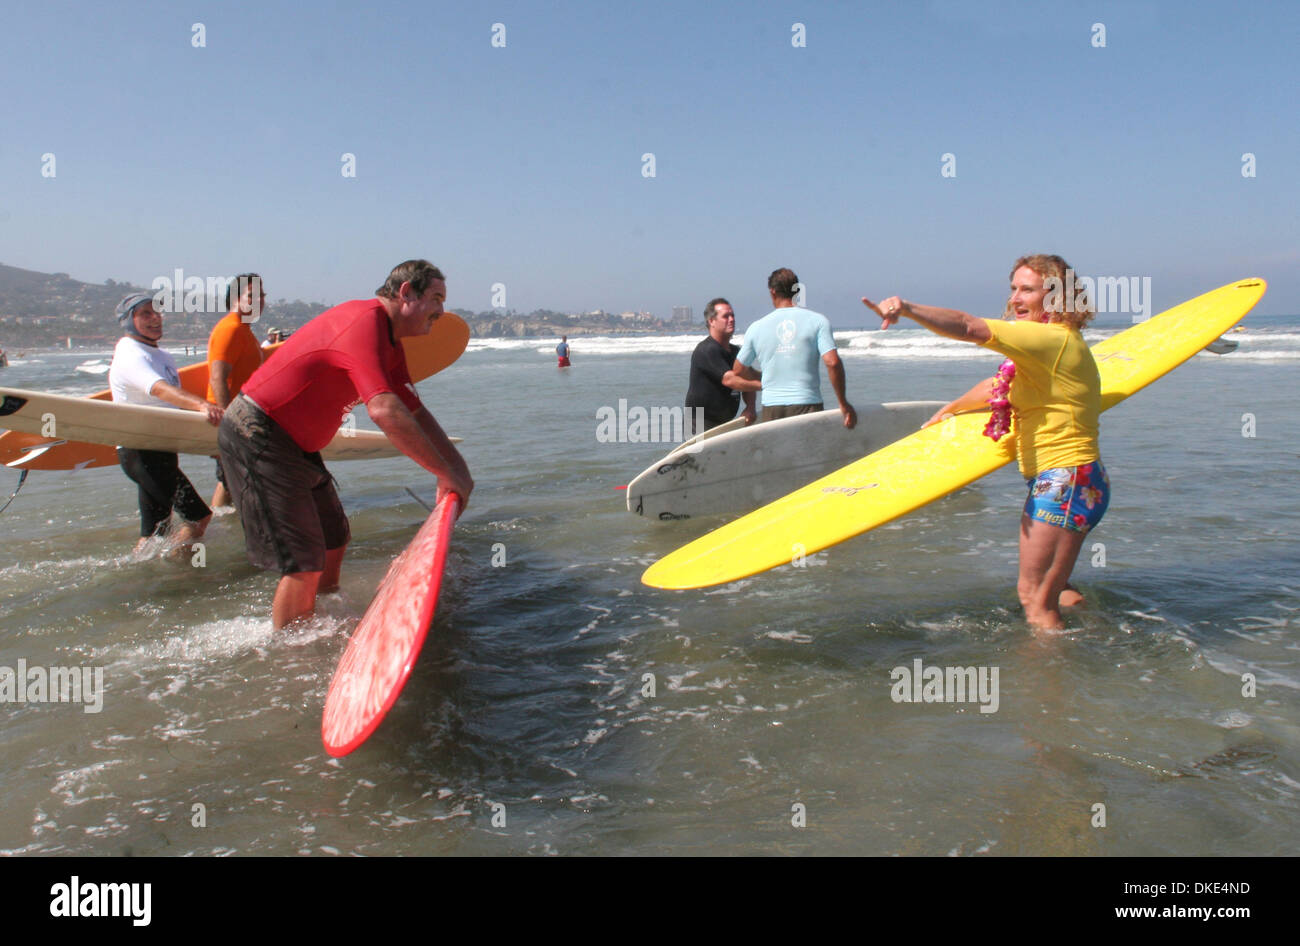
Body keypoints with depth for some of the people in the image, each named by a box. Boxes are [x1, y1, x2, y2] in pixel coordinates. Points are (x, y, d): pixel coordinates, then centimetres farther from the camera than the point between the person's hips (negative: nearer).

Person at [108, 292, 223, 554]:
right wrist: (201, 405, -51)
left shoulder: (163, 356, 17)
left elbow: (177, 402, 24)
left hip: (160, 451, 10)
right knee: (198, 517, -11)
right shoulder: (130, 357, -14)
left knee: (153, 531, 12)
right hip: (143, 453, -9)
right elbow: (160, 390, -34)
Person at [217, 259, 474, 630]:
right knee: (304, 565, -10)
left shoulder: (389, 342, 10)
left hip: (295, 445, 11)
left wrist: (458, 467, 1)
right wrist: (445, 472, -26)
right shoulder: (364, 322, -23)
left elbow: (414, 411, 12)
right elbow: (385, 412, -33)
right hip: (257, 436, -11)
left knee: (334, 541, 18)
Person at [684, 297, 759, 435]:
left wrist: (750, 407, -8)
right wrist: (763, 385, -25)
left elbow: (748, 383, 13)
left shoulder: (736, 351, 14)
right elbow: (729, 380, -25)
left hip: (724, 423, 8)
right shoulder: (706, 350, -15)